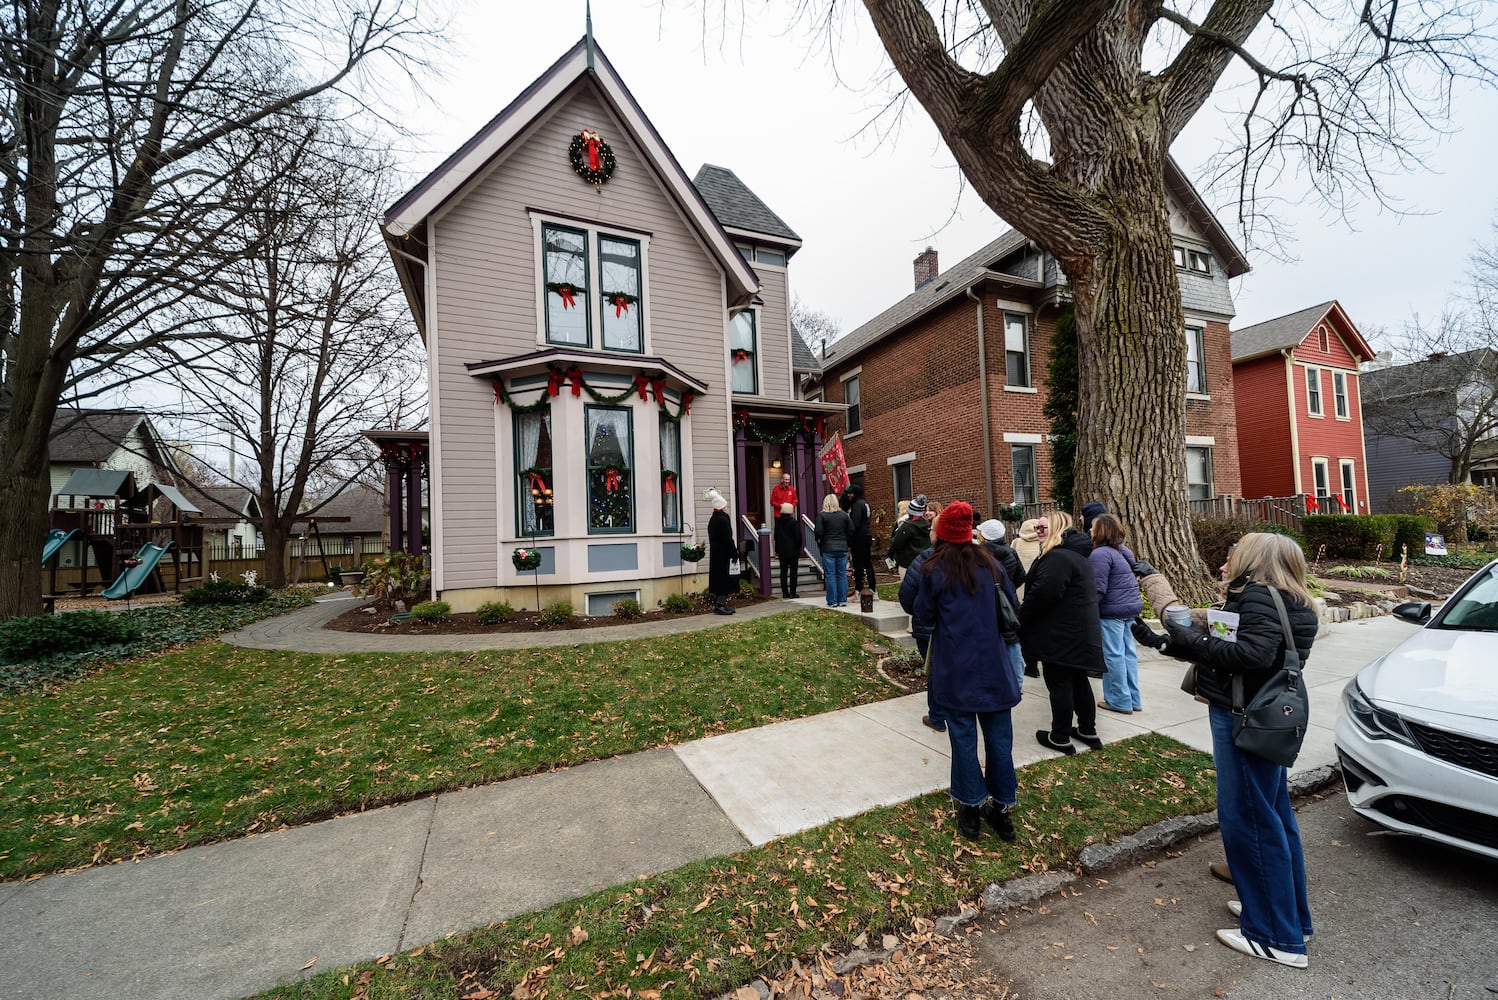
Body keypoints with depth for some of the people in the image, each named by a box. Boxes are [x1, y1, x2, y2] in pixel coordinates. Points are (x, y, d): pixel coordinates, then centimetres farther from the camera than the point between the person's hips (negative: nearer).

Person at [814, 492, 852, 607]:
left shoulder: (821, 515, -6)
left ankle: (832, 601, 4)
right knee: (842, 574, 9)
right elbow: (851, 530, 2)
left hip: (828, 549, -3)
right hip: (843, 548, 3)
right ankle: (842, 600, 12)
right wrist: (846, 542, 14)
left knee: (830, 575, 2)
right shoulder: (844, 514, 4)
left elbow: (818, 532, -11)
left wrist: (819, 542, 8)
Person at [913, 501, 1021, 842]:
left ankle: (971, 808, 18)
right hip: (992, 663, 3)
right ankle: (1002, 807, 24)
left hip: (955, 667, -3)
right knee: (998, 736, 12)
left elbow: (924, 612, -3)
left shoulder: (934, 570, -11)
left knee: (963, 736, 8)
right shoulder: (990, 564, 1)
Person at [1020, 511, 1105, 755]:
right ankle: (1088, 730, 32)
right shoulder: (1076, 554, 14)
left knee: (1059, 684, 1)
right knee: (1078, 681, 19)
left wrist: (1021, 618, -11)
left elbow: (1042, 594, -27)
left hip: (1061, 634, -10)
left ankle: (1060, 738, 12)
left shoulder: (1057, 557, -21)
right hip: (1079, 632, 10)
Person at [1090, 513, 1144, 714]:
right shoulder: (1123, 549, 13)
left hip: (1113, 610, -9)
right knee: (1128, 653, 14)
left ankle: (1120, 701, 7)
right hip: (1131, 606, 9)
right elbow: (1131, 580, 20)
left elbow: (1098, 589, -20)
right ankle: (1133, 699, 21)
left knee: (1113, 655, -1)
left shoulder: (1100, 554, -17)